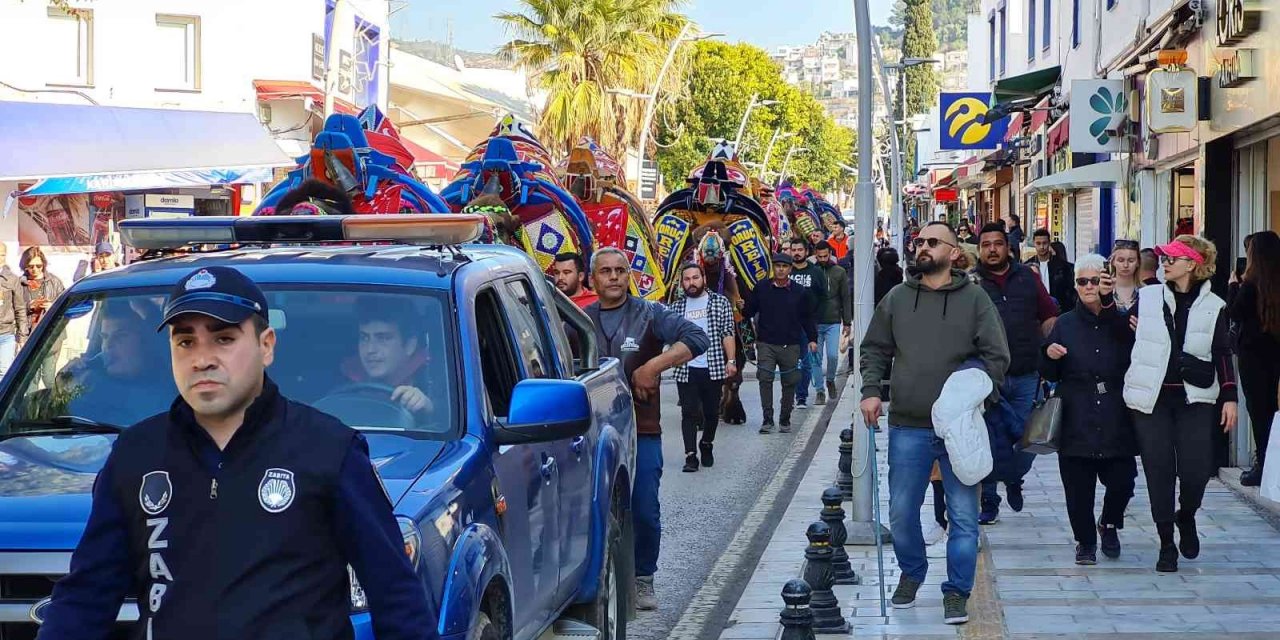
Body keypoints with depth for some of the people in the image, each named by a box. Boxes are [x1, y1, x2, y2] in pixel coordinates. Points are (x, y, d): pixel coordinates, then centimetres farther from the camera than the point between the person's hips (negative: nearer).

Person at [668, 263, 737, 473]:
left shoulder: (720, 302, 5)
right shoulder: (677, 307, 11)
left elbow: (728, 333, 0)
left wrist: (731, 360, -8)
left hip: (713, 368, -1)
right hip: (686, 369, 1)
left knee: (712, 412, 8)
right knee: (689, 413, -5)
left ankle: (706, 445, 32)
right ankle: (690, 456, -4)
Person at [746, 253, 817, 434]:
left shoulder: (799, 292, 5)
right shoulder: (762, 288, 4)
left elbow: (807, 317, 11)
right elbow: (749, 311, 9)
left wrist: (812, 339, 4)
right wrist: (741, 309, -13)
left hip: (791, 345, 1)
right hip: (766, 343, -1)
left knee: (790, 382, 5)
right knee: (765, 379, -11)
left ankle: (785, 419, 17)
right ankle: (767, 419, -7)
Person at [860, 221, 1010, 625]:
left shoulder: (974, 299, 0)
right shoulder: (896, 299, 7)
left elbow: (996, 356, -2)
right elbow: (875, 349, 13)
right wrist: (870, 390, -1)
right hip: (908, 426, 2)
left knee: (964, 515, 1)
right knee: (902, 512, 9)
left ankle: (957, 591, 12)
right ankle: (911, 573, 33)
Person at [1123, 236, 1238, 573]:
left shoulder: (1213, 307, 4)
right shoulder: (1147, 298, 5)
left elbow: (1223, 355, 7)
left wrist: (1229, 397, 2)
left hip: (1194, 399, -1)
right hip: (1152, 398, 1)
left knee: (1196, 469, -7)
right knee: (1159, 470, 0)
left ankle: (1186, 517, 25)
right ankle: (1166, 543, 12)